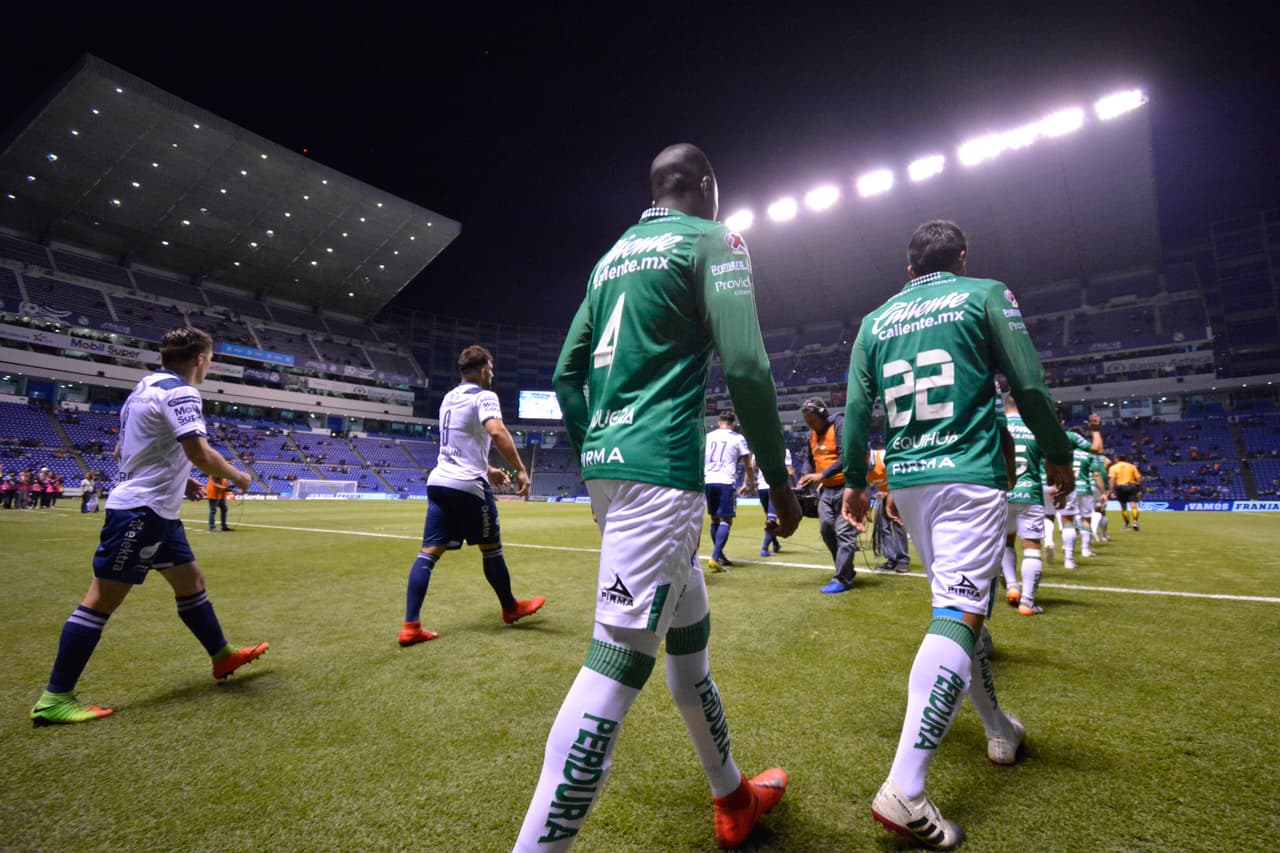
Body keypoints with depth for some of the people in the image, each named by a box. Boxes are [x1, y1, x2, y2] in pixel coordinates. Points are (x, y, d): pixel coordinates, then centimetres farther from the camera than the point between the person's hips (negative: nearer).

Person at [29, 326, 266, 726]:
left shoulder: (147, 386, 14)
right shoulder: (179, 393, -17)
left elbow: (125, 450, 20)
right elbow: (200, 454, -25)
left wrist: (178, 481, 18)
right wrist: (238, 477, -7)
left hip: (156, 510, 10)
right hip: (140, 511, -10)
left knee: (191, 581, 15)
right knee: (102, 599, -3)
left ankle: (223, 657, 25)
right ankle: (54, 699, 8)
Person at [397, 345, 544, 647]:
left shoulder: (448, 398, 19)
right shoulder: (484, 396, -7)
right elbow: (497, 432, -25)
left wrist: (486, 469, 31)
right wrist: (521, 470, -22)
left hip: (438, 481, 7)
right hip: (468, 485, -7)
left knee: (429, 552, 2)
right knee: (491, 548, 9)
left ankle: (410, 626, -3)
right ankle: (511, 608, 26)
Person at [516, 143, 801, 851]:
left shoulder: (613, 255, 21)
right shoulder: (709, 240, 1)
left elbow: (567, 374, 18)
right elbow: (744, 366, -12)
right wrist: (778, 479, -3)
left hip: (606, 465, 9)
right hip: (661, 467, -9)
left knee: (689, 627, 19)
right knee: (620, 660, -7)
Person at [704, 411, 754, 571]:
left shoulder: (708, 436, 13)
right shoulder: (738, 438, 4)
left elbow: (700, 460, 16)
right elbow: (748, 465, 4)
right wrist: (750, 483, 19)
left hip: (708, 482, 4)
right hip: (726, 482, -4)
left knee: (715, 519, 15)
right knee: (726, 521, -2)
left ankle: (720, 557, 23)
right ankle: (715, 557, -16)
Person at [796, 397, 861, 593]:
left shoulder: (840, 425, -12)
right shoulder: (813, 434, 13)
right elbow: (812, 460, 24)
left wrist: (822, 475, -26)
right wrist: (808, 478, 7)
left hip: (844, 487, -8)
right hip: (827, 489, 8)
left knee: (844, 532, -8)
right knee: (826, 528, 6)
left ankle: (842, 579, -2)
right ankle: (847, 570, 22)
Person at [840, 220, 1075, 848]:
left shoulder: (875, 320, 13)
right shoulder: (985, 295, 4)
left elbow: (856, 408, 8)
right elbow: (1029, 386, -1)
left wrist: (854, 482, 16)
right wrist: (1058, 456, 13)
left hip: (907, 480, 5)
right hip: (969, 476, -5)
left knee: (960, 603, 20)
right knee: (958, 614, -11)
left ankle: (1000, 730, 37)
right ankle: (904, 788, -17)